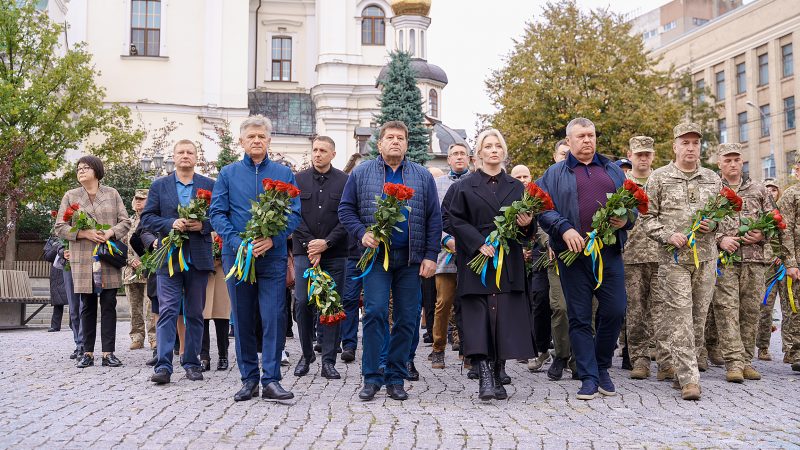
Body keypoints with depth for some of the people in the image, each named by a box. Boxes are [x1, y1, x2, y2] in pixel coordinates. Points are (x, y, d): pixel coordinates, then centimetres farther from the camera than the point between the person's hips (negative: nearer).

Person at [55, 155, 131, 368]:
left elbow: (125, 222, 7)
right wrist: (85, 233, -13)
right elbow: (60, 227, 3)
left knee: (109, 305, -1)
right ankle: (87, 353, 11)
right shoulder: (70, 196, 8)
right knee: (87, 307, 5)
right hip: (82, 260, 0)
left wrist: (110, 233, -13)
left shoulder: (112, 194, 9)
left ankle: (108, 353, 2)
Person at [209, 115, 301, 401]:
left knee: (274, 318, -6)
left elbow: (294, 214, 1)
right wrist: (238, 242, -15)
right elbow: (217, 213, 1)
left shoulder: (283, 173, 7)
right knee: (243, 319, 7)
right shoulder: (228, 174, 8)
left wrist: (273, 239, -16)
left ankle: (271, 380, -1)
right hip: (236, 256, 1)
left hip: (273, 256, -1)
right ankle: (249, 380, 16)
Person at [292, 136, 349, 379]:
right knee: (302, 303, -2)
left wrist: (326, 243, -11)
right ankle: (306, 354, 16)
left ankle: (328, 361, 7)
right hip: (304, 251, 1)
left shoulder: (344, 181, 3)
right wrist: (310, 245, -8)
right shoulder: (298, 180, 7)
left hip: (334, 253, -1)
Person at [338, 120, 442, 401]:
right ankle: (371, 378, -1)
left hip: (411, 260, 2)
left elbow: (434, 219, 8)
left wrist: (431, 256, 1)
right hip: (376, 255, -2)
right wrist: (361, 233, -9)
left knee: (407, 319, 3)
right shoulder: (361, 173, 8)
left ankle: (396, 378, 13)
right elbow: (346, 209, 8)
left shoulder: (423, 177, 10)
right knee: (375, 313, -10)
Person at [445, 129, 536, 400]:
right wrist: (479, 243, -15)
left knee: (505, 318, -1)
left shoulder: (517, 188, 15)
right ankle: (484, 375, -12)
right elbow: (453, 220, -3)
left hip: (509, 264, 2)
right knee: (479, 317, -9)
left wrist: (527, 224, -10)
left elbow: (529, 228, 14)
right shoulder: (464, 187, 7)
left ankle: (498, 377, 6)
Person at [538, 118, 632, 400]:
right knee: (579, 317, 0)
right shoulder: (555, 174, 11)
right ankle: (588, 378, 8)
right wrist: (564, 229, -15)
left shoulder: (613, 171, 19)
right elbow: (544, 210, 1)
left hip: (609, 252, 2)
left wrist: (626, 220, -2)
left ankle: (602, 367, 20)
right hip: (574, 253, -2)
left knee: (615, 310, -2)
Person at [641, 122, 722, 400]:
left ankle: (683, 371, 20)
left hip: (706, 256, 4)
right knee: (680, 318, -9)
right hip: (674, 257, -4)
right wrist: (668, 235, -14)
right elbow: (647, 217, 1)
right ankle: (689, 379, -8)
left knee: (699, 317, 7)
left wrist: (713, 224, -2)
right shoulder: (659, 178, 3)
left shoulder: (713, 179, 13)